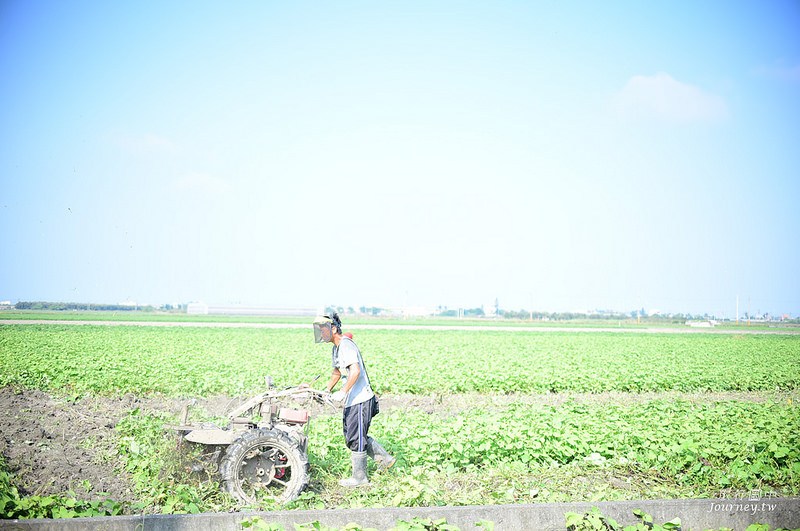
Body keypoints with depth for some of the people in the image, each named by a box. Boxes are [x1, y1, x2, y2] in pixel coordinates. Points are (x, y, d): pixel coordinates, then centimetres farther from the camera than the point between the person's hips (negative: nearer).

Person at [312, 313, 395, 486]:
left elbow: (355, 371, -30)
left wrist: (342, 392, -32)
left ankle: (359, 477, 14)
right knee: (352, 435, 16)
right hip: (351, 401, 10)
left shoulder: (346, 345, -18)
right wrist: (327, 391, 24)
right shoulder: (336, 348, 14)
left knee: (355, 438, 0)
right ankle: (385, 459, 26)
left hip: (360, 400, -10)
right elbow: (337, 372, 29)